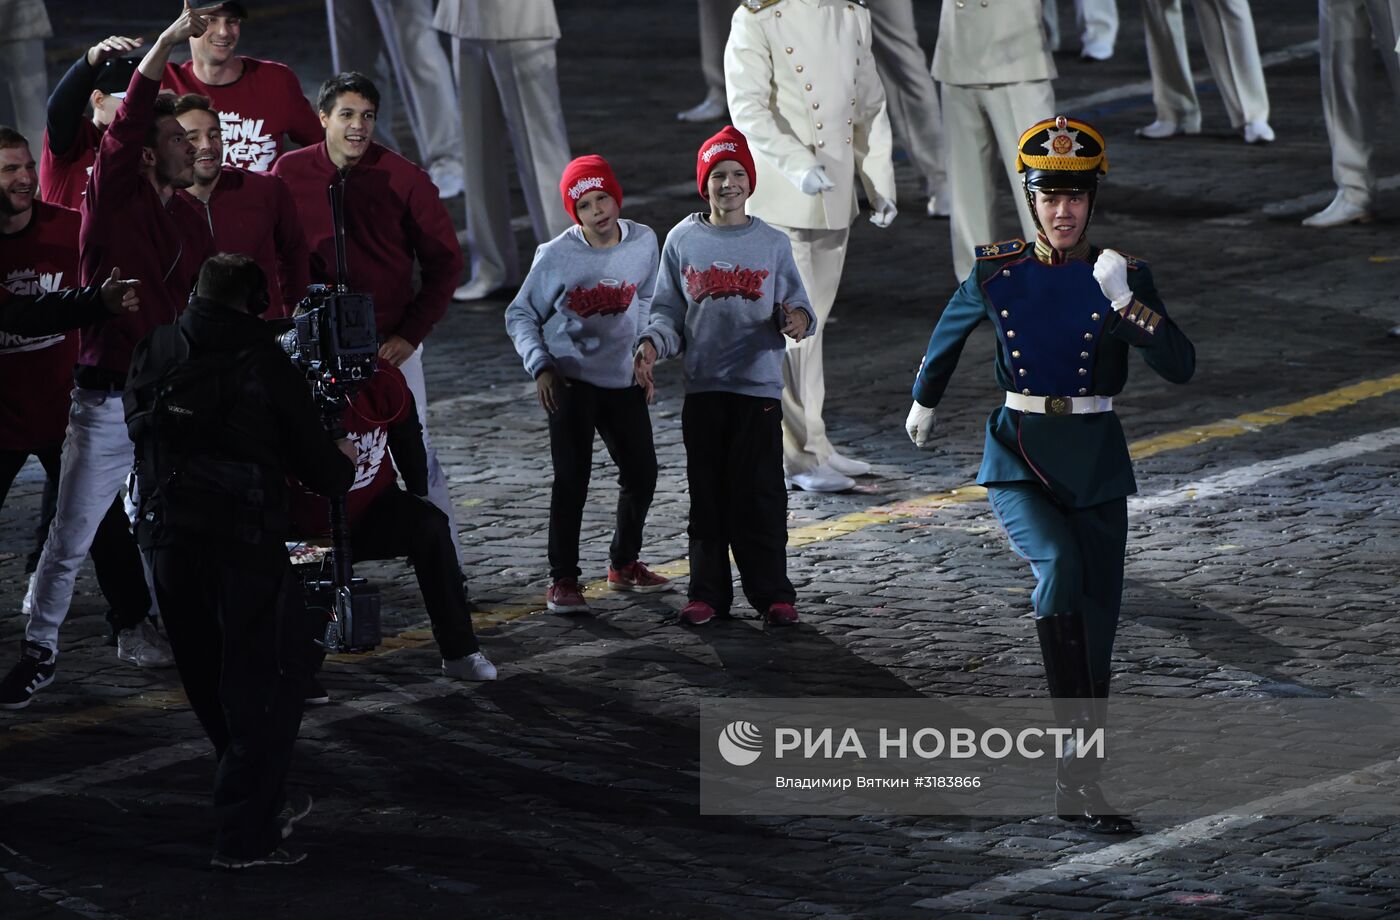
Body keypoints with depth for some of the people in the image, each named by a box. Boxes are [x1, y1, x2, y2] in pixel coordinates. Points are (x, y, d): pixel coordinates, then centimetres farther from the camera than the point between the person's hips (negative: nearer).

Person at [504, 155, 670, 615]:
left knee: (641, 473, 12)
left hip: (623, 380, 5)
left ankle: (624, 564, 32)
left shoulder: (643, 242, -4)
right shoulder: (558, 256, -14)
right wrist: (541, 367, -15)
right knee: (572, 477, -11)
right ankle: (562, 580, -4)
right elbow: (520, 315, -4)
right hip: (570, 381, -5)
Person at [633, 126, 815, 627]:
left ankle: (772, 594, 5)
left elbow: (797, 305, 5)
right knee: (707, 496, 4)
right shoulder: (682, 240, 7)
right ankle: (708, 593, 12)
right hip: (703, 388, 1)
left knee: (760, 496, -3)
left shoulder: (774, 243, 5)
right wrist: (650, 345, -9)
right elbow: (667, 310, 10)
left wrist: (796, 319, -19)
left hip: (759, 385, -1)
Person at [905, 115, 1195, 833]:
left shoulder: (1124, 276, -3)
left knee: (1095, 631, 4)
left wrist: (1125, 302, -27)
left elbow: (1180, 367, -14)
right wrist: (923, 403, 32)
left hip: (1096, 467, 1)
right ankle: (1073, 739, -27)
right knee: (1059, 562, -31)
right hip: (1019, 466, -1)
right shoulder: (997, 273, -1)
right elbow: (950, 332, 19)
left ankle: (1076, 788, 18)